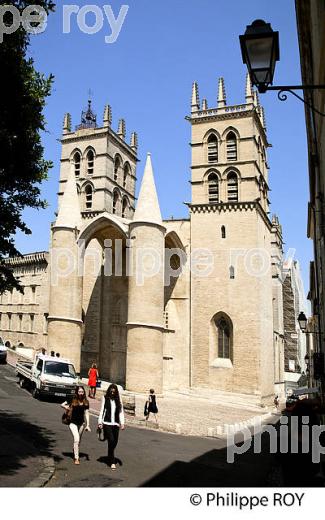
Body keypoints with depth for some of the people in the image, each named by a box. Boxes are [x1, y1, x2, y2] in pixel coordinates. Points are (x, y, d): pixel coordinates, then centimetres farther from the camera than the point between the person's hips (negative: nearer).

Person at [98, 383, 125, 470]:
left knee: (115, 442, 7)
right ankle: (112, 462, -3)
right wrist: (100, 422, -1)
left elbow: (121, 411, 6)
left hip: (116, 424, 3)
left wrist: (122, 423, -1)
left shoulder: (118, 399, 6)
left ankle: (109, 458, 30)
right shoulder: (105, 398, 0)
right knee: (111, 440, -12)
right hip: (107, 423, -3)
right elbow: (102, 410, 4)